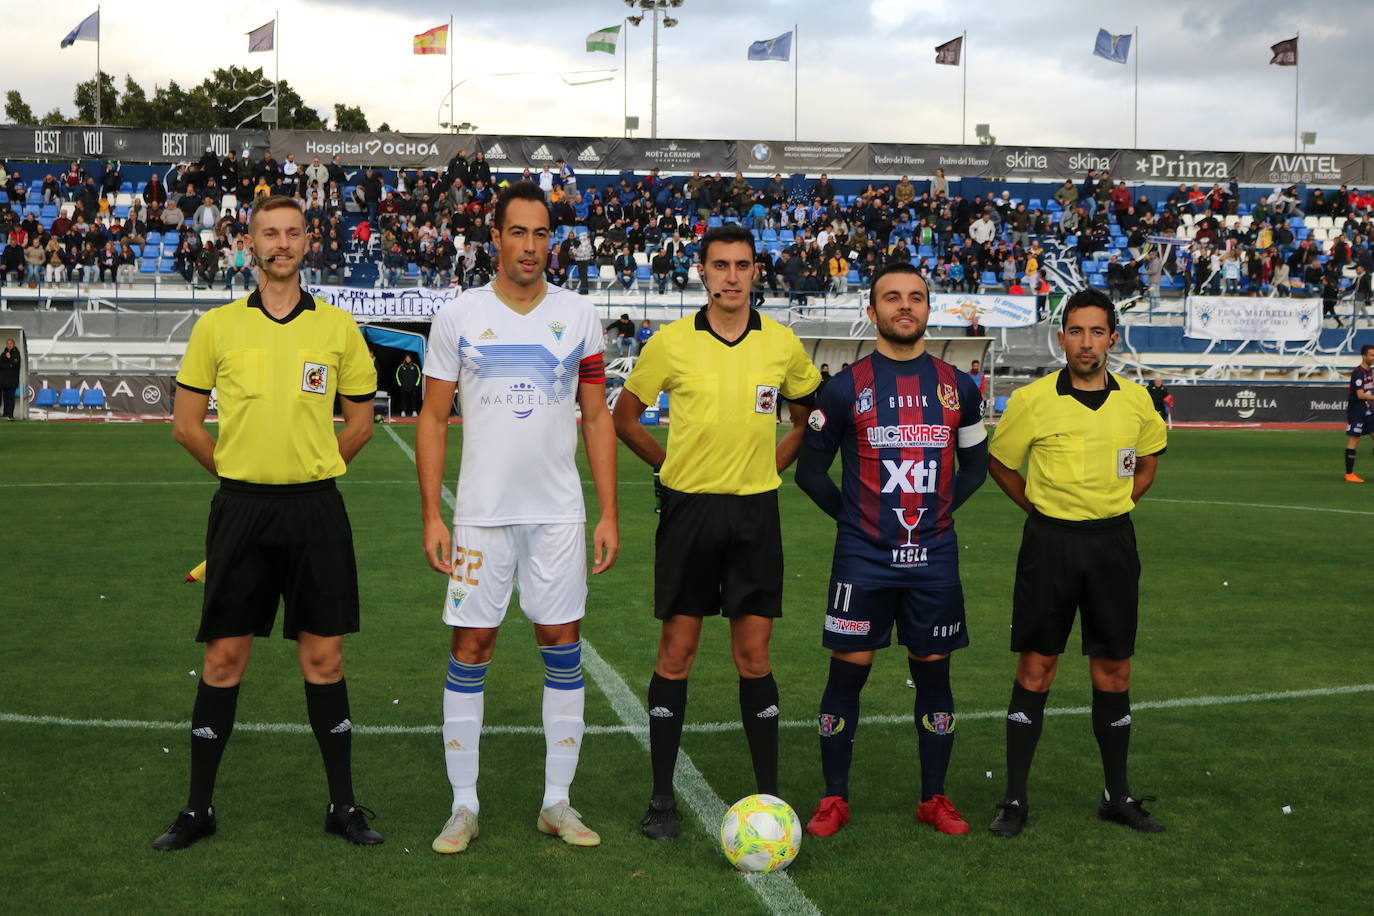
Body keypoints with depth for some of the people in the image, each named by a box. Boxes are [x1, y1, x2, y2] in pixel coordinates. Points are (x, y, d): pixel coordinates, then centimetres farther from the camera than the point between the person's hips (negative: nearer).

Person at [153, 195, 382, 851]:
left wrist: (310, 472, 9)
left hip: (315, 510, 0)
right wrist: (240, 472, 9)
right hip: (240, 509, 0)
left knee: (323, 657, 4)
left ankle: (343, 803, 15)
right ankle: (198, 807, 16)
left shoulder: (338, 327, 4)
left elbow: (360, 423, 12)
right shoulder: (217, 326, 3)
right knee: (224, 657, 4)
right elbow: (185, 423, 9)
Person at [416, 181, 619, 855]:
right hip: (481, 513, -1)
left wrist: (609, 514, 1)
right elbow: (433, 419, 3)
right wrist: (431, 515, -5)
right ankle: (464, 806, 13)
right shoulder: (458, 316, 0)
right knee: (470, 647, 1)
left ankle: (556, 802, 15)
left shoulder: (577, 315, 4)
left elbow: (597, 419, 7)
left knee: (562, 645, 4)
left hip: (559, 513, 1)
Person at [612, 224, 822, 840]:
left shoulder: (782, 345, 2)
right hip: (688, 510, -1)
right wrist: (673, 466, 3)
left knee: (753, 656, 4)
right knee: (675, 654, 3)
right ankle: (661, 799, 12)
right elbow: (624, 417, 10)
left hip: (755, 511, 1)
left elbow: (810, 417, 18)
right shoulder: (672, 343, -2)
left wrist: (772, 465, 8)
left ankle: (768, 794, 15)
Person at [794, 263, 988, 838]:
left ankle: (934, 799, 20)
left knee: (933, 673, 8)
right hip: (863, 559, -2)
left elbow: (975, 464, 18)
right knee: (847, 672, 0)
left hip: (934, 558, 2)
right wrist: (853, 515, 2)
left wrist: (937, 510, 9)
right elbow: (811, 469, 6)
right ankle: (834, 800, 12)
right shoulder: (845, 387, 0)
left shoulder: (957, 388, 7)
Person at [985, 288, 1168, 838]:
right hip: (1050, 542, -2)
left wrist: (1114, 503, 8)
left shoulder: (1136, 402, 2)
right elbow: (998, 463, 7)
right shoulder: (1032, 400, -7)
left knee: (1113, 671, 8)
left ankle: (1117, 795, 21)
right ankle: (1015, 798, 9)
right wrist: (1039, 507, 2)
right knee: (1035, 668, 0)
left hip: (1113, 542, 3)